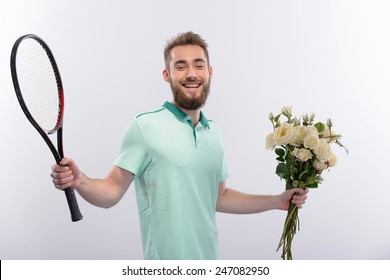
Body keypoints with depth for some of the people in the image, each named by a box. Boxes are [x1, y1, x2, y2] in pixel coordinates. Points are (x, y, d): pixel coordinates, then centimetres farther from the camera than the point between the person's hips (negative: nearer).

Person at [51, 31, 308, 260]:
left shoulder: (215, 131, 5)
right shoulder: (144, 127, -13)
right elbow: (113, 190, -14)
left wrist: (277, 201, 9)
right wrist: (79, 181, -33)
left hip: (210, 260, 6)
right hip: (167, 268, -6)